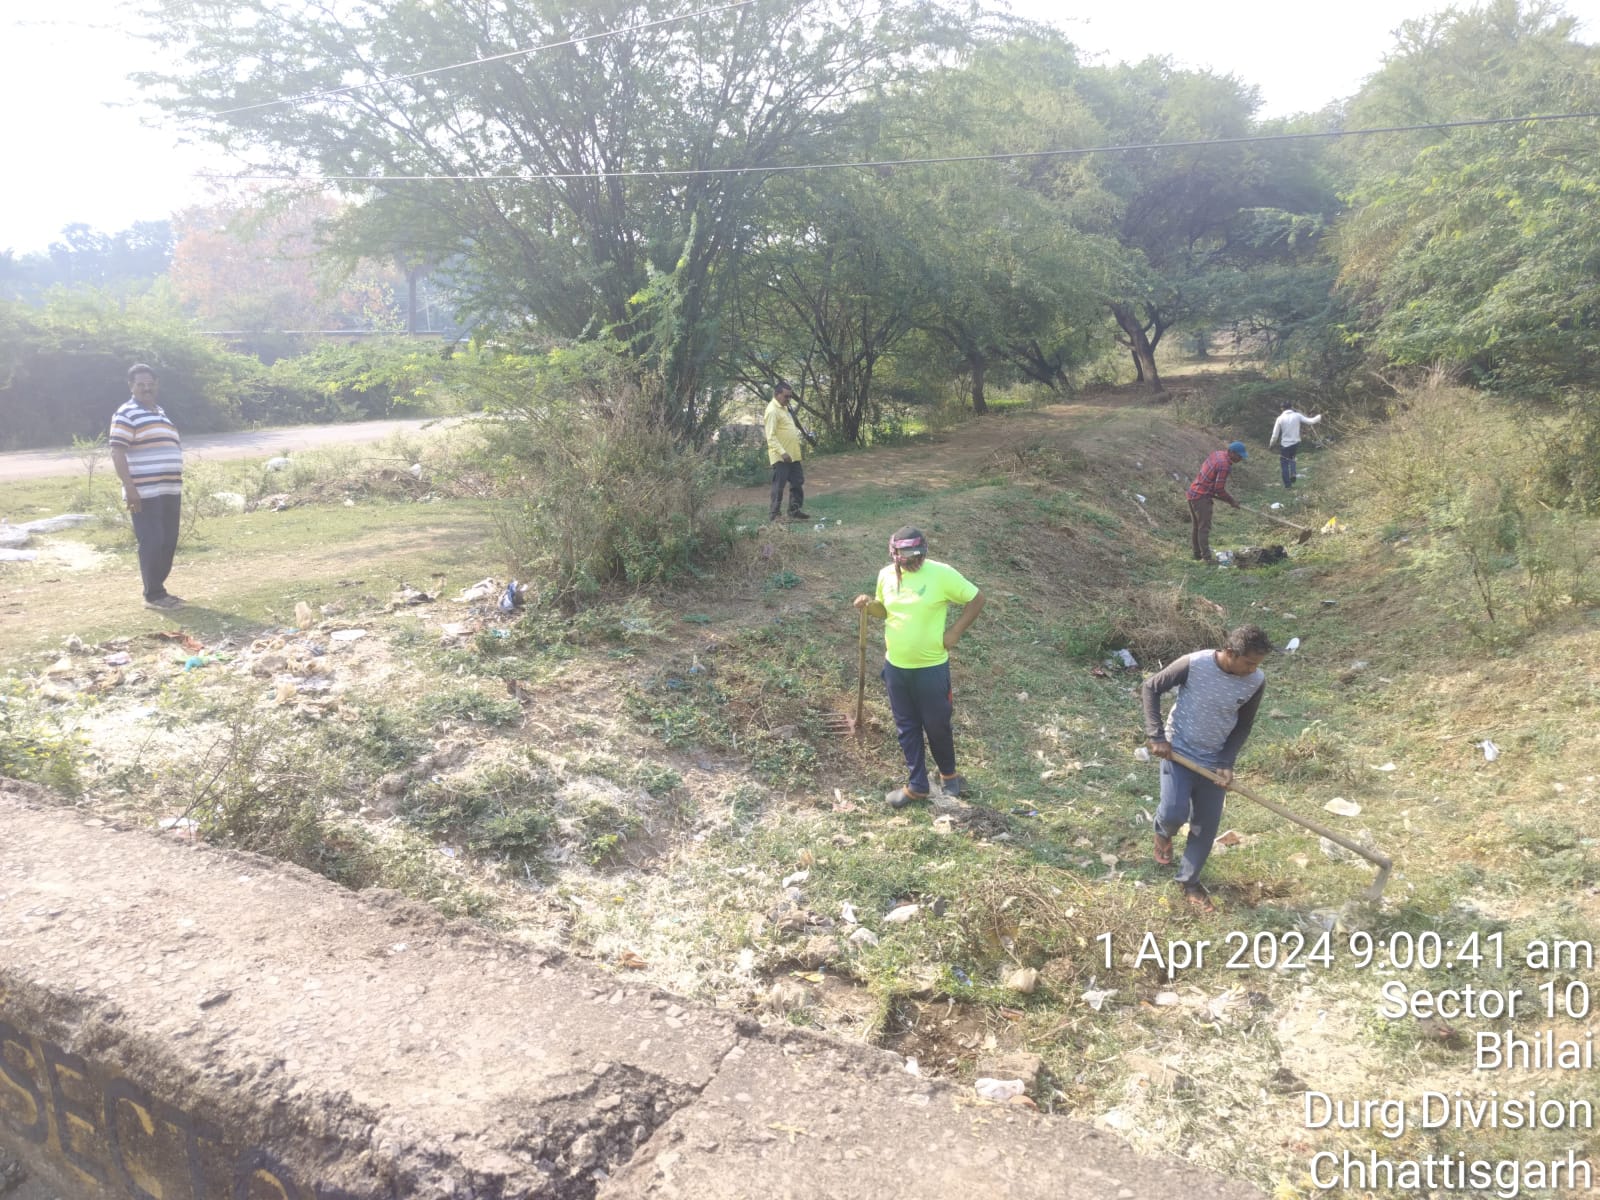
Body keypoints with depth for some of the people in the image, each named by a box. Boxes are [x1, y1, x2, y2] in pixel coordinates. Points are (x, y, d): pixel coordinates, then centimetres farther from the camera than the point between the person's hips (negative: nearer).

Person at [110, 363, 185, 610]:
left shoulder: (162, 413, 20)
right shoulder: (126, 415, -6)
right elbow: (117, 453, -13)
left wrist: (177, 489, 23)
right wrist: (130, 489, -21)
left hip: (170, 492, 8)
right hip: (145, 493, -8)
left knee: (169, 543, 10)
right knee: (152, 543, -6)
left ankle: (159, 589, 20)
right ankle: (154, 594, 1)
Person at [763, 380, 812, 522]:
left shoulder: (785, 407, 14)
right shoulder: (772, 410, -17)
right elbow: (770, 436, -23)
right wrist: (782, 452, -29)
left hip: (793, 455, 9)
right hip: (780, 456, -9)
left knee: (797, 483, 13)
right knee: (779, 485, -4)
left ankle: (795, 510, 22)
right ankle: (773, 514, 2)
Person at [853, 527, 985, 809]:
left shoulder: (942, 574, -17)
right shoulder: (886, 575, -2)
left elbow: (976, 598, -7)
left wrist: (955, 632, -11)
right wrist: (868, 606, -8)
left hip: (931, 668, -4)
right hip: (895, 666, 4)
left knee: (937, 725, 11)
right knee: (906, 727, 13)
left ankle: (948, 773, 38)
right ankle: (917, 785, 27)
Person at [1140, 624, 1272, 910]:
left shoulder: (1256, 682, -12)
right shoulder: (1194, 664, -23)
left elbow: (1243, 726, 3)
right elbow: (1150, 688, -11)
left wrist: (1227, 762, -9)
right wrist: (1156, 735, -17)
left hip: (1213, 760, 4)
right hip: (1178, 751, -3)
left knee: (1206, 826, 7)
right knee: (1174, 813, -16)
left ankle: (1190, 882, 27)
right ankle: (1163, 831, 22)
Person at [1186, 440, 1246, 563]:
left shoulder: (1216, 453, 6)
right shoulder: (1225, 465, -20)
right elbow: (1219, 489, -19)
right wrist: (1231, 501, -4)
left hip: (1192, 492, 9)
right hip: (1202, 497, -9)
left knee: (1196, 525, 17)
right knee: (1204, 528, -5)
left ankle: (1196, 552, 27)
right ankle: (1206, 557, -3)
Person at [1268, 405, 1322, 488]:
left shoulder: (1280, 418, -8)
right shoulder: (1297, 416, -6)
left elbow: (1275, 435, -6)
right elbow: (1311, 421, -5)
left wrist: (1271, 445, 8)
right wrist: (1319, 416, 15)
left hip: (1285, 444, -3)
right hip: (1295, 443, 3)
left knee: (1284, 464, 10)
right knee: (1291, 458, 30)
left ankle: (1287, 484, 9)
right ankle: (1293, 473, 8)